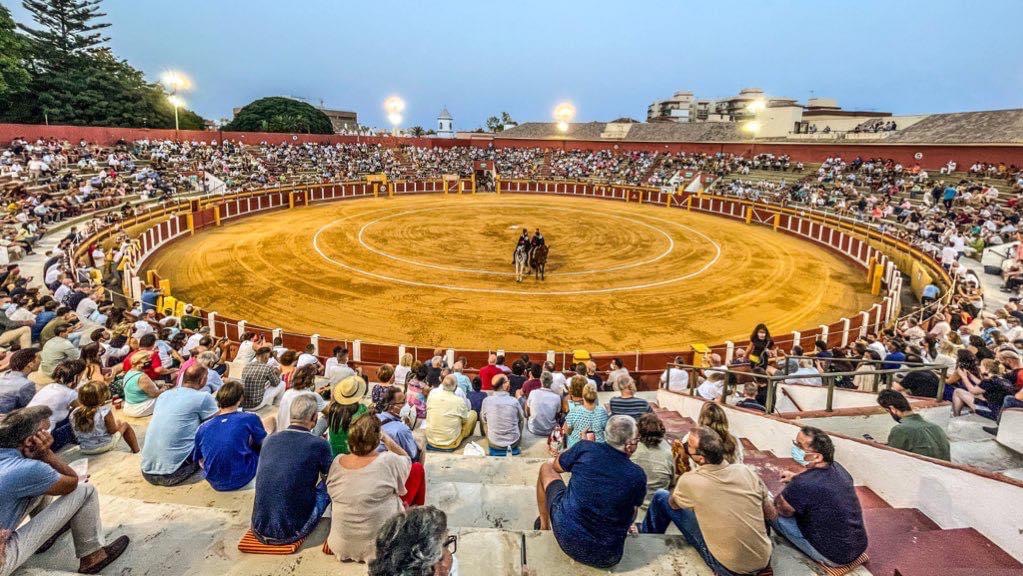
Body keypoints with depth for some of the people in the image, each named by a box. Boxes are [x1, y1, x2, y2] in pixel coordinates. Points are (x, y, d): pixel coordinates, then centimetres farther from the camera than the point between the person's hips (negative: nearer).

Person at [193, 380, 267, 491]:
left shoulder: (202, 428, -2)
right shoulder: (250, 419, -13)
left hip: (215, 484, 5)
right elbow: (263, 444, 4)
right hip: (241, 479, -5)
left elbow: (200, 462, 6)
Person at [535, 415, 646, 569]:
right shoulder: (638, 476, -12)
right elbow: (633, 512, 5)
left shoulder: (585, 448, -12)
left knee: (546, 467, 20)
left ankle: (544, 524, 35)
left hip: (565, 537, -1)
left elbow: (555, 466, 9)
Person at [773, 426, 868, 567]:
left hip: (834, 557, -8)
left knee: (776, 515, -4)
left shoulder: (802, 485, -31)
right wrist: (796, 477, 13)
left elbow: (782, 509, -12)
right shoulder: (837, 468, -6)